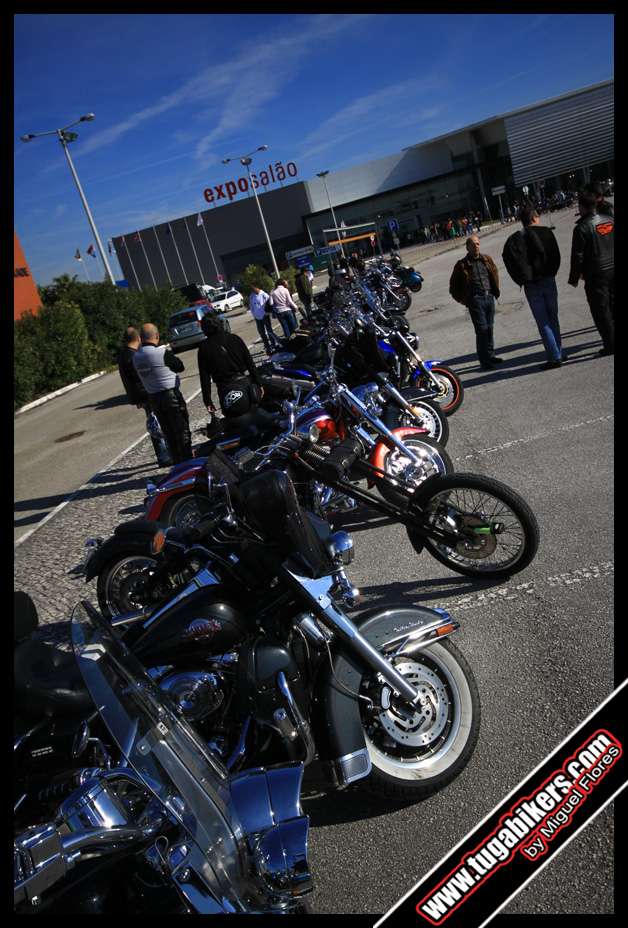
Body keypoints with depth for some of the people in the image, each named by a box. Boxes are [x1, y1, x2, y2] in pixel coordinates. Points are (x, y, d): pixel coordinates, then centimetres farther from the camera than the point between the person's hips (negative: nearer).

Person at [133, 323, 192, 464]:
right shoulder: (162, 352, -16)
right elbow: (180, 367, -5)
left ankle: (178, 464, 21)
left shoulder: (136, 357, 3)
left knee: (169, 433, 15)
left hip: (153, 398, 6)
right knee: (182, 431, 3)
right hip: (171, 395, -6)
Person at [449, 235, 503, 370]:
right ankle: (484, 361, -7)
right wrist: (463, 300, -1)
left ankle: (490, 355, 25)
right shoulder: (462, 265, -3)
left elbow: (494, 275, 26)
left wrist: (495, 292, 17)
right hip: (475, 299, -5)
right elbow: (453, 287, 4)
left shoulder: (487, 260, 11)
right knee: (482, 329, -10)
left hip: (489, 297, 5)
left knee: (489, 328, 12)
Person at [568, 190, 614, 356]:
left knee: (601, 311, 1)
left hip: (595, 275, -6)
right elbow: (613, 244, 11)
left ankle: (610, 345, 4)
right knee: (612, 305, 16)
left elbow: (577, 256, -13)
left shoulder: (582, 228, -14)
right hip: (612, 269, 6)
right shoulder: (609, 219, 6)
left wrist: (574, 278, -4)